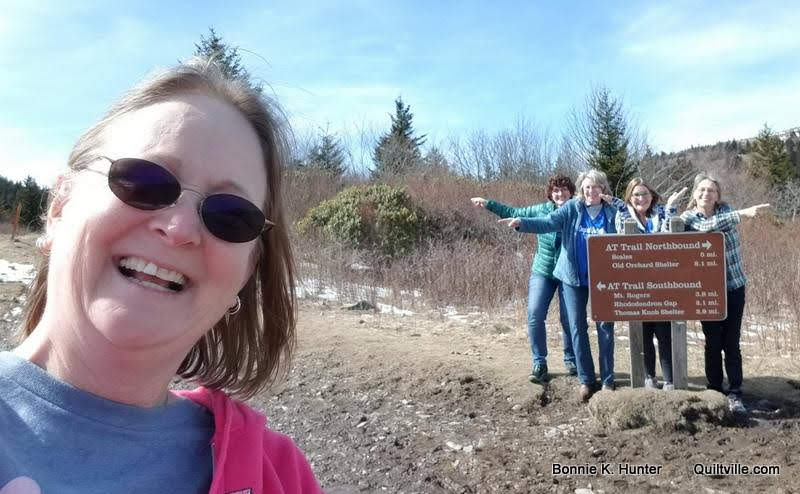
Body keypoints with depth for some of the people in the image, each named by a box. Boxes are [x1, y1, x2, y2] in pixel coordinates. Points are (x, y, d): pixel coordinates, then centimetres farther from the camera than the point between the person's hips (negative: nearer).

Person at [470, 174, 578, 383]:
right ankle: (539, 364, 6)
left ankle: (570, 360, 27)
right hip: (542, 272, 2)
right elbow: (514, 213, 10)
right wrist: (488, 203, 9)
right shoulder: (541, 209, 2)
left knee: (569, 319, 5)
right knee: (534, 316, -6)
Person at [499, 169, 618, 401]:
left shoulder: (613, 211, 0)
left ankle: (608, 380, 16)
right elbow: (547, 223, -12)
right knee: (577, 328, 4)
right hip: (574, 277, 1)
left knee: (605, 328, 4)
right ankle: (585, 379, 16)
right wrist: (521, 223, -30)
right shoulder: (572, 208, 0)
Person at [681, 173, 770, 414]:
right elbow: (706, 226, -24)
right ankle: (714, 392, 18)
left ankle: (735, 394, 11)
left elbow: (722, 223, -16)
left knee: (732, 343, 3)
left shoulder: (725, 209, 6)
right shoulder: (688, 217, -3)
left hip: (734, 287, 2)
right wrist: (743, 213, -32)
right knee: (713, 343, 5)